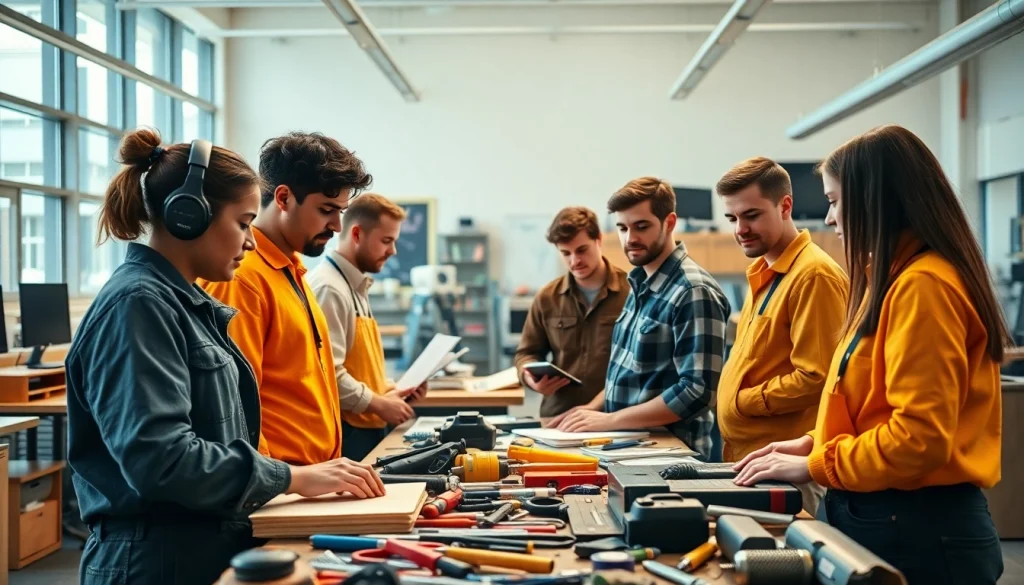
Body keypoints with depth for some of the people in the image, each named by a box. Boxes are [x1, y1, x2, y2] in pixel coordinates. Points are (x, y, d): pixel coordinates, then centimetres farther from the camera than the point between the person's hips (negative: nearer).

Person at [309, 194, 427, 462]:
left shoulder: (356, 287, 15)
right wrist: (379, 404, -14)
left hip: (367, 429, 9)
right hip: (344, 433, -9)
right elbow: (328, 372, -23)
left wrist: (388, 389, 9)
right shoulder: (329, 288, -16)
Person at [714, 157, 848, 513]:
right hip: (744, 455, 9)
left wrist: (740, 401, -11)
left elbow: (814, 378, -20)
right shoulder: (763, 273, 13)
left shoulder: (813, 274, -15)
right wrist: (732, 443, 9)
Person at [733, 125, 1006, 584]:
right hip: (891, 519, 10)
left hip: (919, 531, -10)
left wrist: (815, 466, -14)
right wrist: (814, 443, 11)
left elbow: (919, 436, -23)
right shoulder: (895, 279, 14)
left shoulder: (922, 285, -18)